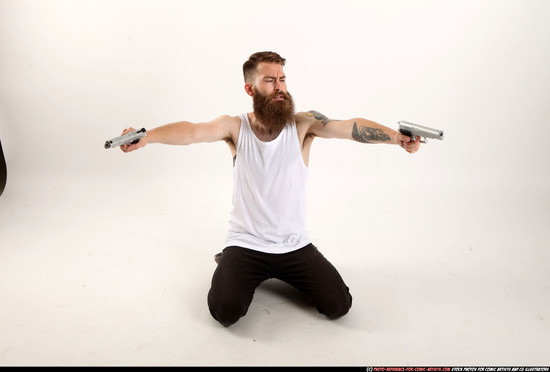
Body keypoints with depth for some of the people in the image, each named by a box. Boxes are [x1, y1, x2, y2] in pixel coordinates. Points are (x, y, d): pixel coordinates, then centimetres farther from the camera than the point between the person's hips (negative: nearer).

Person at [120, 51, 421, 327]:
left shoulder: (303, 124, -6)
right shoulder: (235, 127, -6)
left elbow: (349, 127, -19)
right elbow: (194, 131, -22)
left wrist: (396, 137, -35)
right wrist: (145, 137, -39)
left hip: (295, 244, 2)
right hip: (245, 243, -1)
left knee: (338, 305, -4)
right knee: (225, 310, -18)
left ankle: (285, 273, 23)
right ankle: (242, 272, 17)